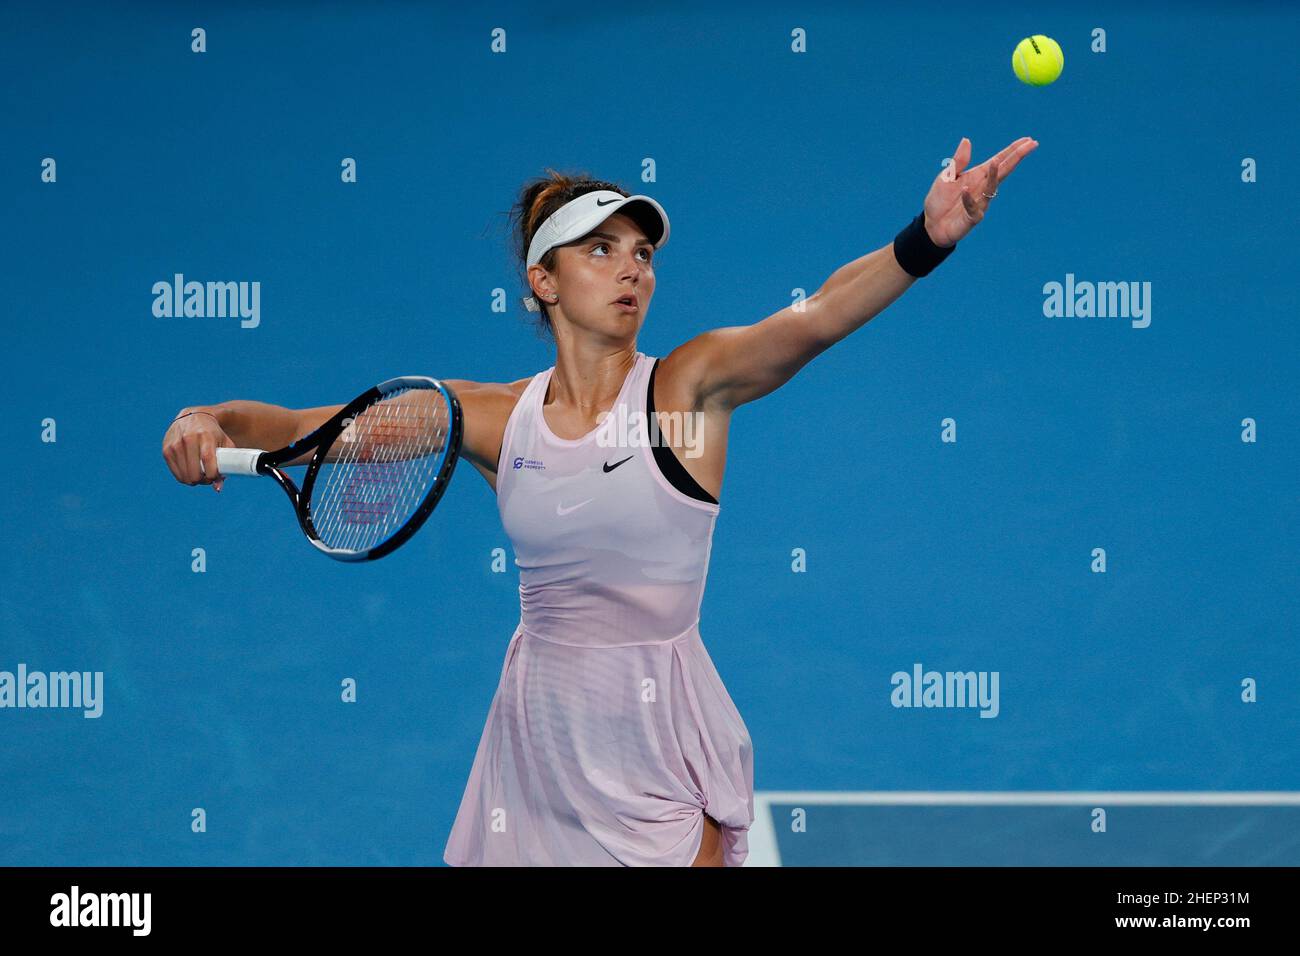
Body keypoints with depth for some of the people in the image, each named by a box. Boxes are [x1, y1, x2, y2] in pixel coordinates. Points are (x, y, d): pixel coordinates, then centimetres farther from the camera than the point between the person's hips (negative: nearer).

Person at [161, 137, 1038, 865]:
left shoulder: (691, 384, -7)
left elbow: (812, 318, -25)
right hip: (538, 731, 3)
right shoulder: (494, 418, 0)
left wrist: (926, 240, -42)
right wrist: (209, 424, -20)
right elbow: (305, 429, 1)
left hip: (660, 744, -3)